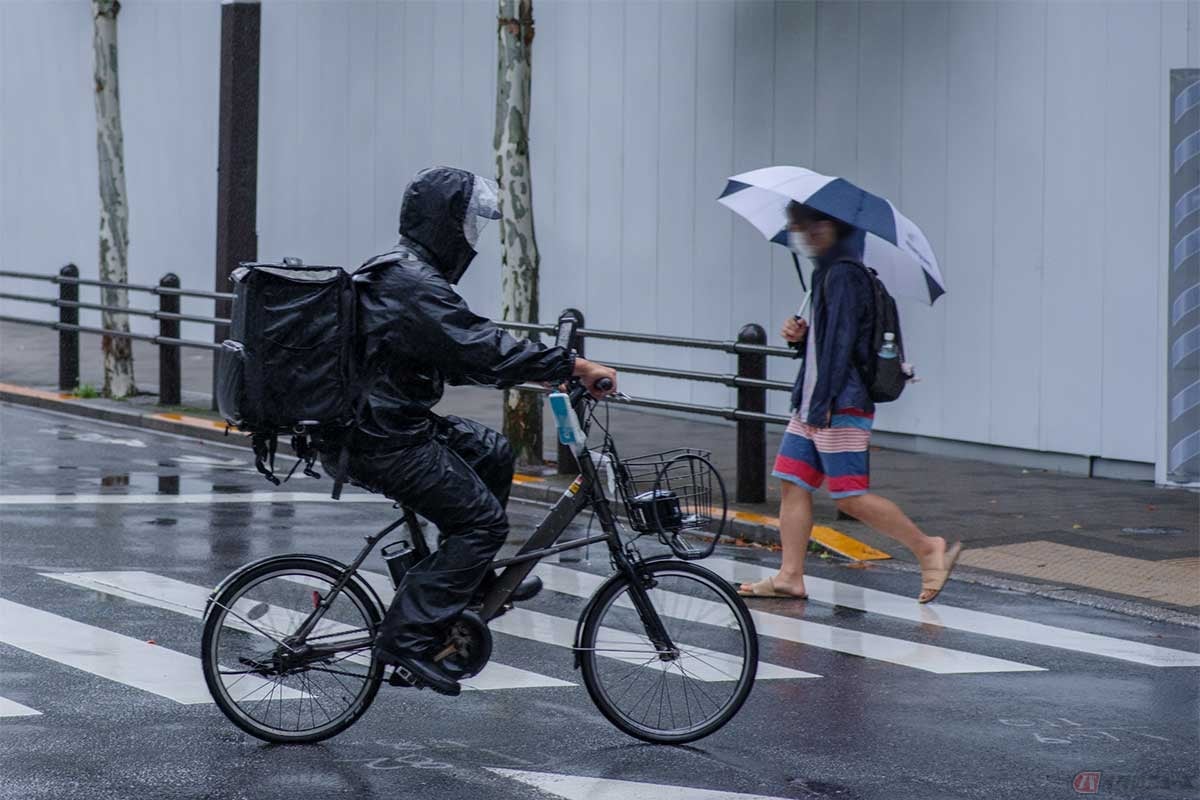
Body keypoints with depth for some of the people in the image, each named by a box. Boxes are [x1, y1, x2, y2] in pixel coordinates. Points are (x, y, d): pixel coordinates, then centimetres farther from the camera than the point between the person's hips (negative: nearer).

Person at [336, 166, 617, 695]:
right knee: (483, 520, -8)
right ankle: (408, 636, -10)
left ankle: (472, 581, 26)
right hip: (384, 442, -10)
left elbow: (459, 354, 22)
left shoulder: (400, 273, 16)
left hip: (384, 422, 10)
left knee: (492, 453, 20)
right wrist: (573, 365, -24)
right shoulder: (413, 283, -19)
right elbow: (481, 348, -26)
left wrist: (545, 370, 15)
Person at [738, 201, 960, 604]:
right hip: (813, 404, 10)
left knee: (851, 497, -9)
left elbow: (841, 342, -20)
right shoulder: (827, 272, 17)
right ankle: (790, 576, 7)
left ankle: (928, 548, -1)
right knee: (793, 484, 6)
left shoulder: (843, 275, -14)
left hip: (842, 406, -10)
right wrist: (802, 336, 5)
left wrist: (824, 403, -23)